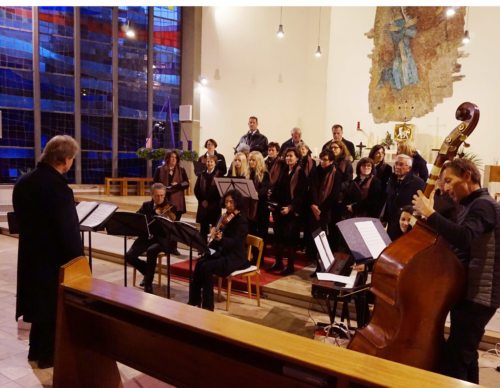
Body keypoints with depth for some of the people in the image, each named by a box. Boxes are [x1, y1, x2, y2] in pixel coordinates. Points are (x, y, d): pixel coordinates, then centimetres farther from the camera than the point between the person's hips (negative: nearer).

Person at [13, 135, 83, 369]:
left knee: (41, 302, 22)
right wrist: (79, 260, -13)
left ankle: (37, 349, 37)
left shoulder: (24, 182, 2)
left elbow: (21, 217, 12)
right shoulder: (58, 187, -26)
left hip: (31, 253, 8)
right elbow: (69, 231, -24)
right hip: (54, 257, -8)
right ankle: (48, 354, 25)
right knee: (55, 306, 10)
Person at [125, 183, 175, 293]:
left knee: (151, 251, -36)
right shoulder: (146, 205, 9)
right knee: (129, 256, -17)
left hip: (162, 239, -4)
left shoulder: (170, 208, -2)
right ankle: (148, 272, 14)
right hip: (146, 237, 4)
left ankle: (148, 284, -19)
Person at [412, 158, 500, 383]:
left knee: (453, 362, -12)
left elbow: (463, 238, -36)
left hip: (477, 296, -11)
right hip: (470, 293, 11)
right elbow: (457, 240, 18)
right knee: (464, 357, 21)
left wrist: (430, 213, -32)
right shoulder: (474, 206, 16)